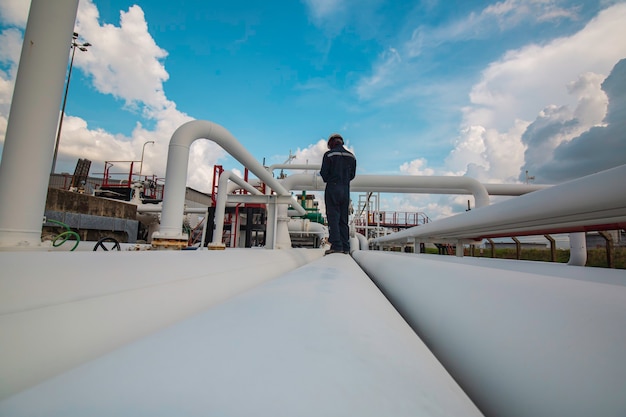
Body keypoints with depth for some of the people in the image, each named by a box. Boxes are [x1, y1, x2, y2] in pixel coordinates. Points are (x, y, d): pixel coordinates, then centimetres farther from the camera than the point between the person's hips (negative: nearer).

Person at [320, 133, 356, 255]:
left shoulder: (329, 154, -4)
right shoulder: (351, 156, 12)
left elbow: (324, 173, -7)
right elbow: (352, 175, 12)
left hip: (332, 188, -5)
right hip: (346, 189, 5)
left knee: (333, 217, -4)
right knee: (343, 219, 8)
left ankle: (336, 245, -10)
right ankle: (345, 247, 8)